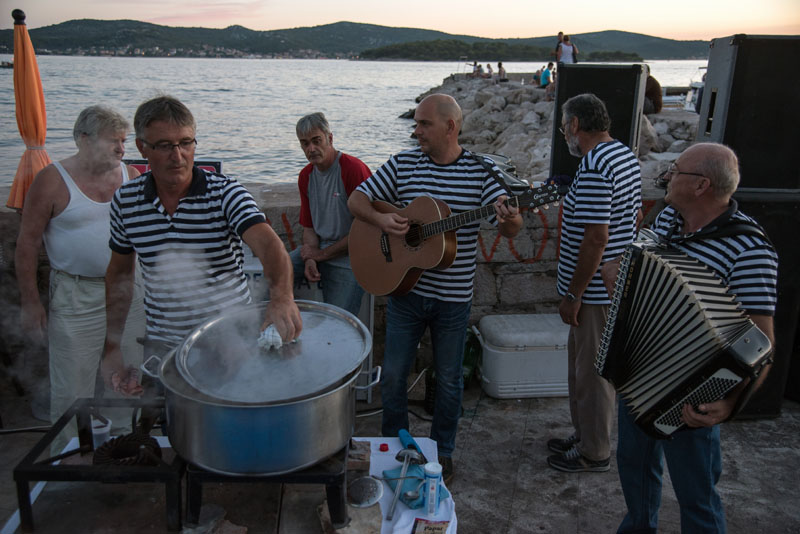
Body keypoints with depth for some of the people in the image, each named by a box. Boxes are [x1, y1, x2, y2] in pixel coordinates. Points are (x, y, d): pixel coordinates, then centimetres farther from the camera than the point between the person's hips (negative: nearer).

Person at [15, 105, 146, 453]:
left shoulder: (131, 176, 4)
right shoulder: (53, 181, -8)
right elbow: (27, 244, -5)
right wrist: (30, 302, -7)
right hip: (75, 297, -4)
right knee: (72, 385, 3)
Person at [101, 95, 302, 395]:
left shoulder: (226, 193, -13)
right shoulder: (124, 201, -2)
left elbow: (267, 243, -29)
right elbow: (119, 273, 10)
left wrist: (281, 295, -50)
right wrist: (110, 348, 8)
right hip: (161, 346, 3)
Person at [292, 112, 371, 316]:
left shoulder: (354, 169, -16)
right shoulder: (306, 176, 8)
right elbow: (309, 226, 13)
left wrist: (322, 254, -11)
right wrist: (310, 260, -8)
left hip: (348, 258, -6)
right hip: (318, 250, 7)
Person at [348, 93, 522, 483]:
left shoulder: (481, 171, -6)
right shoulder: (403, 164, 0)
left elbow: (509, 226, -16)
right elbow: (357, 199, 3)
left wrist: (510, 221, -41)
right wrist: (380, 219, -19)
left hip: (453, 298, -1)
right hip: (404, 290, 2)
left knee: (449, 379, 13)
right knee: (392, 374, 11)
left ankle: (442, 450, 35)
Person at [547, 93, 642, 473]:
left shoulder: (594, 167, -24)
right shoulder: (626, 155, 9)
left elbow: (596, 238, -27)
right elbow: (634, 217, 18)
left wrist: (573, 295, -21)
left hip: (596, 291, -10)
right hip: (616, 282, 10)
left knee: (594, 371, 5)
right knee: (581, 362, 21)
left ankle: (594, 453, 22)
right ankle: (585, 436, 37)